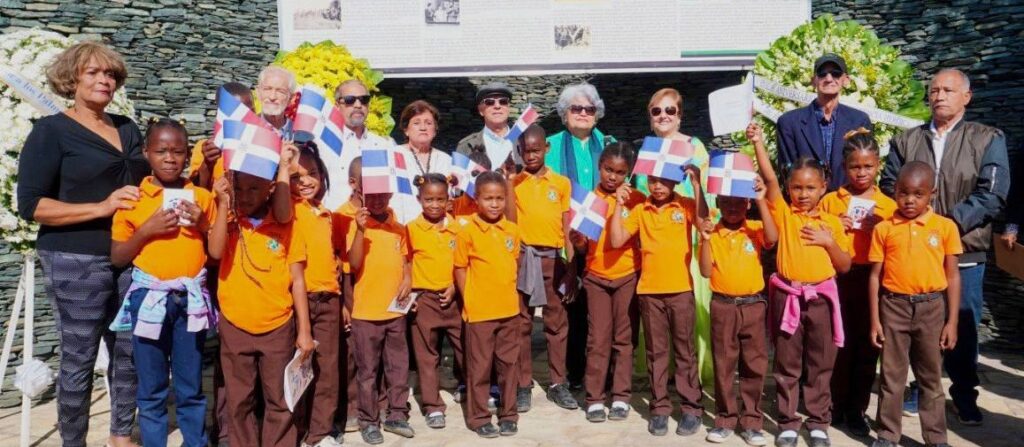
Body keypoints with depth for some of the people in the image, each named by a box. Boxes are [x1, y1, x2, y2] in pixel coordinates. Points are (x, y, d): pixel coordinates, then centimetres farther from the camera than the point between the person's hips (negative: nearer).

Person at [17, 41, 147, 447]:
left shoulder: (127, 128, 14)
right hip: (77, 261, -5)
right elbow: (31, 205, -9)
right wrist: (102, 207, -20)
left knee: (130, 350, 10)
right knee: (79, 357, 3)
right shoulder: (50, 131, -3)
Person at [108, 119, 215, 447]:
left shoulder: (201, 197, 3)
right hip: (150, 297, 0)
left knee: (191, 388, 10)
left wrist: (203, 224, -10)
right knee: (151, 390, 9)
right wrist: (146, 230, -12)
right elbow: (117, 258, 1)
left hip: (191, 298, 1)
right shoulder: (132, 199, 0)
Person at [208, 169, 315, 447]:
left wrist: (304, 330, -2)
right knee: (239, 402, 12)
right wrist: (224, 205, -20)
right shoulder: (227, 221, 2)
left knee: (280, 402, 8)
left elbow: (297, 280, 0)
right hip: (234, 328, 1)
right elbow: (216, 252, -19)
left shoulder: (285, 226, -1)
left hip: (278, 328, -1)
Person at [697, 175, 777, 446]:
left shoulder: (755, 229, 1)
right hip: (723, 306, 0)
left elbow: (772, 239, -22)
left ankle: (751, 422, 17)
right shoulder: (712, 233, 0)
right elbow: (706, 272, -5)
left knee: (754, 365, 6)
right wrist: (705, 240, -17)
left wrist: (761, 201, -24)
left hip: (753, 305, 0)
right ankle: (725, 419, 19)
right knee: (723, 366, 8)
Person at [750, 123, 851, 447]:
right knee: (787, 367, 7)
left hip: (821, 299, 1)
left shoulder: (831, 222, 4)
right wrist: (758, 142, -22)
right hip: (787, 297, -1)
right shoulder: (783, 214, 0)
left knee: (820, 367, 10)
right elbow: (770, 180, -15)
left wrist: (829, 242, -11)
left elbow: (845, 266, 5)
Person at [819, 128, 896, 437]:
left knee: (867, 346, 6)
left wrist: (880, 228, -11)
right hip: (837, 279, -1)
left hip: (873, 282, 1)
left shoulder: (887, 206, 5)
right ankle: (836, 405, 18)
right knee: (840, 344, 3)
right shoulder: (830, 201, 4)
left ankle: (857, 409, 18)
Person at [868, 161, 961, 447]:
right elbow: (875, 276, 2)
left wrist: (952, 321, -1)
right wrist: (875, 320, 0)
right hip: (894, 307, 0)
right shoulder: (884, 229, -1)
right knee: (891, 375, 8)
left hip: (932, 307, 0)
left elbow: (952, 276, 2)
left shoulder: (945, 227, 0)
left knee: (931, 378, 11)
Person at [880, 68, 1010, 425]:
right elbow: (888, 188, 7)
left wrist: (948, 222, -17)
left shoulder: (988, 140, 4)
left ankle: (964, 395, 24)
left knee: (962, 327, 6)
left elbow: (992, 195, -7)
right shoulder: (905, 141, 11)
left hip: (963, 252, -1)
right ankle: (922, 387, 25)